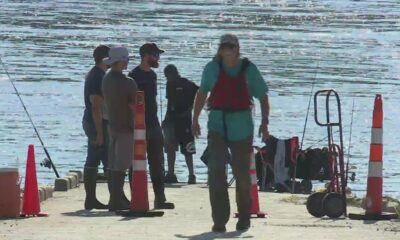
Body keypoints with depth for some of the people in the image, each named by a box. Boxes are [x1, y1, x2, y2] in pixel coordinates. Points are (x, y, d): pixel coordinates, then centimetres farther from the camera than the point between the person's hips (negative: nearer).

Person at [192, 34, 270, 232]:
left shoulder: (248, 69, -3)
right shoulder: (213, 68, 1)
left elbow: (263, 97, 3)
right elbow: (202, 93, 13)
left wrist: (264, 122, -7)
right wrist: (195, 120, 11)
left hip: (242, 128, 0)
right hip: (217, 125, 1)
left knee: (242, 174, 8)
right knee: (216, 171, -14)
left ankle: (244, 218, 26)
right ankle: (219, 220, -11)